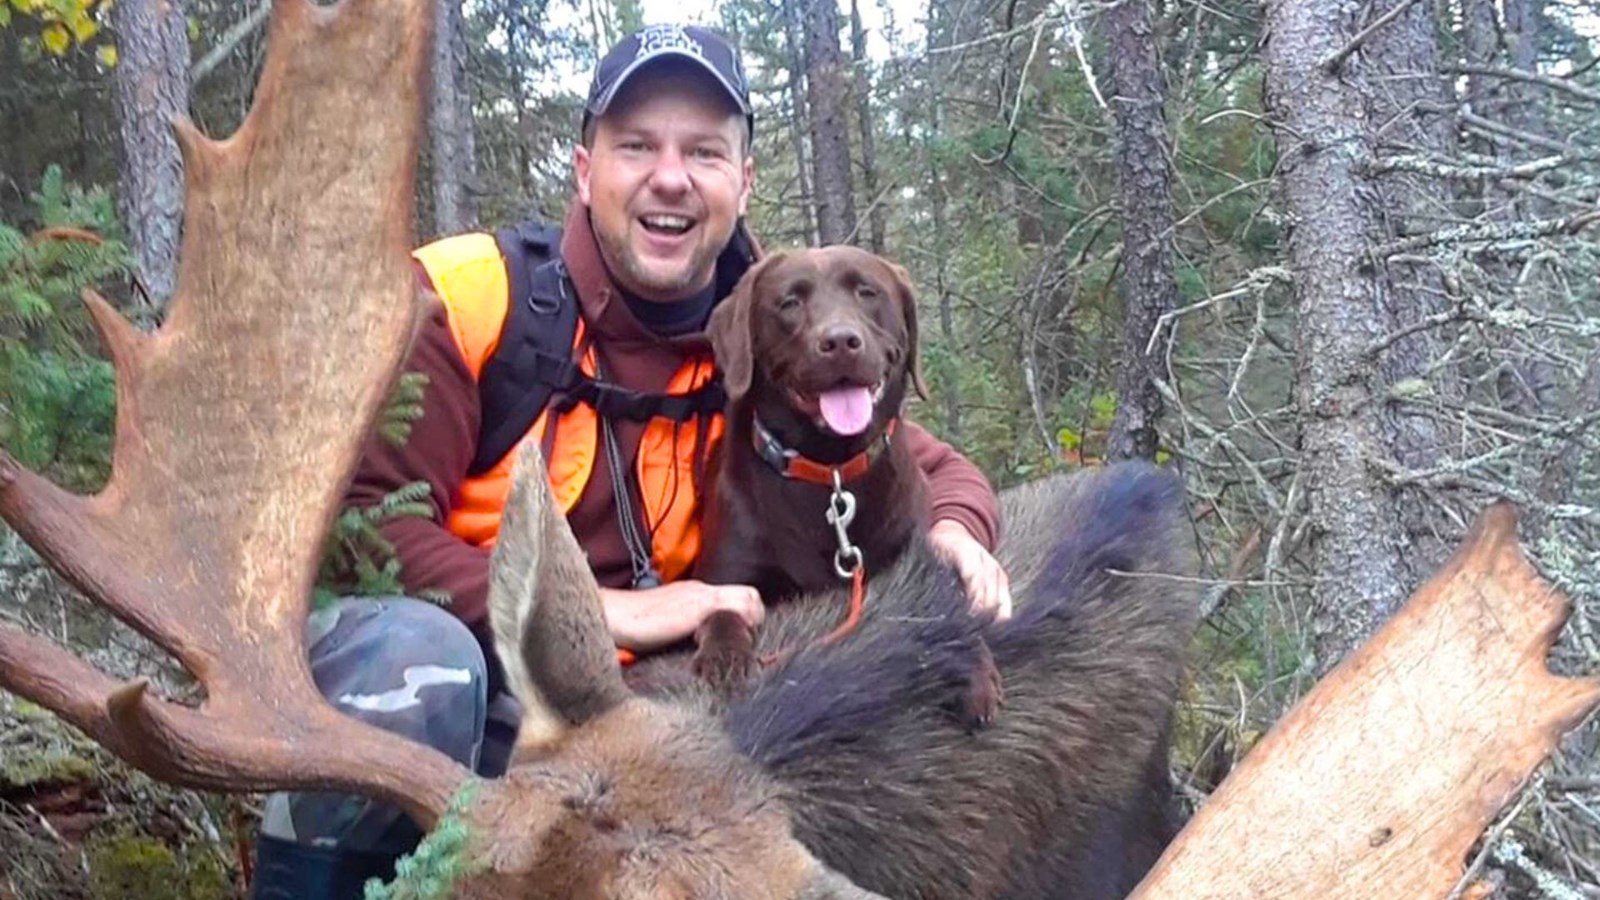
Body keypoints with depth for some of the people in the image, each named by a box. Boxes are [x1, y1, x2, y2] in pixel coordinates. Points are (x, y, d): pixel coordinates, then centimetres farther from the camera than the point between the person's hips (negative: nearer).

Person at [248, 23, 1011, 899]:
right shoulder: (468, 296, -13)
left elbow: (935, 469, 9)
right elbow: (361, 519, -20)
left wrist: (953, 534, -16)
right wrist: (605, 610, -24)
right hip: (391, 689, -5)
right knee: (415, 649, -37)